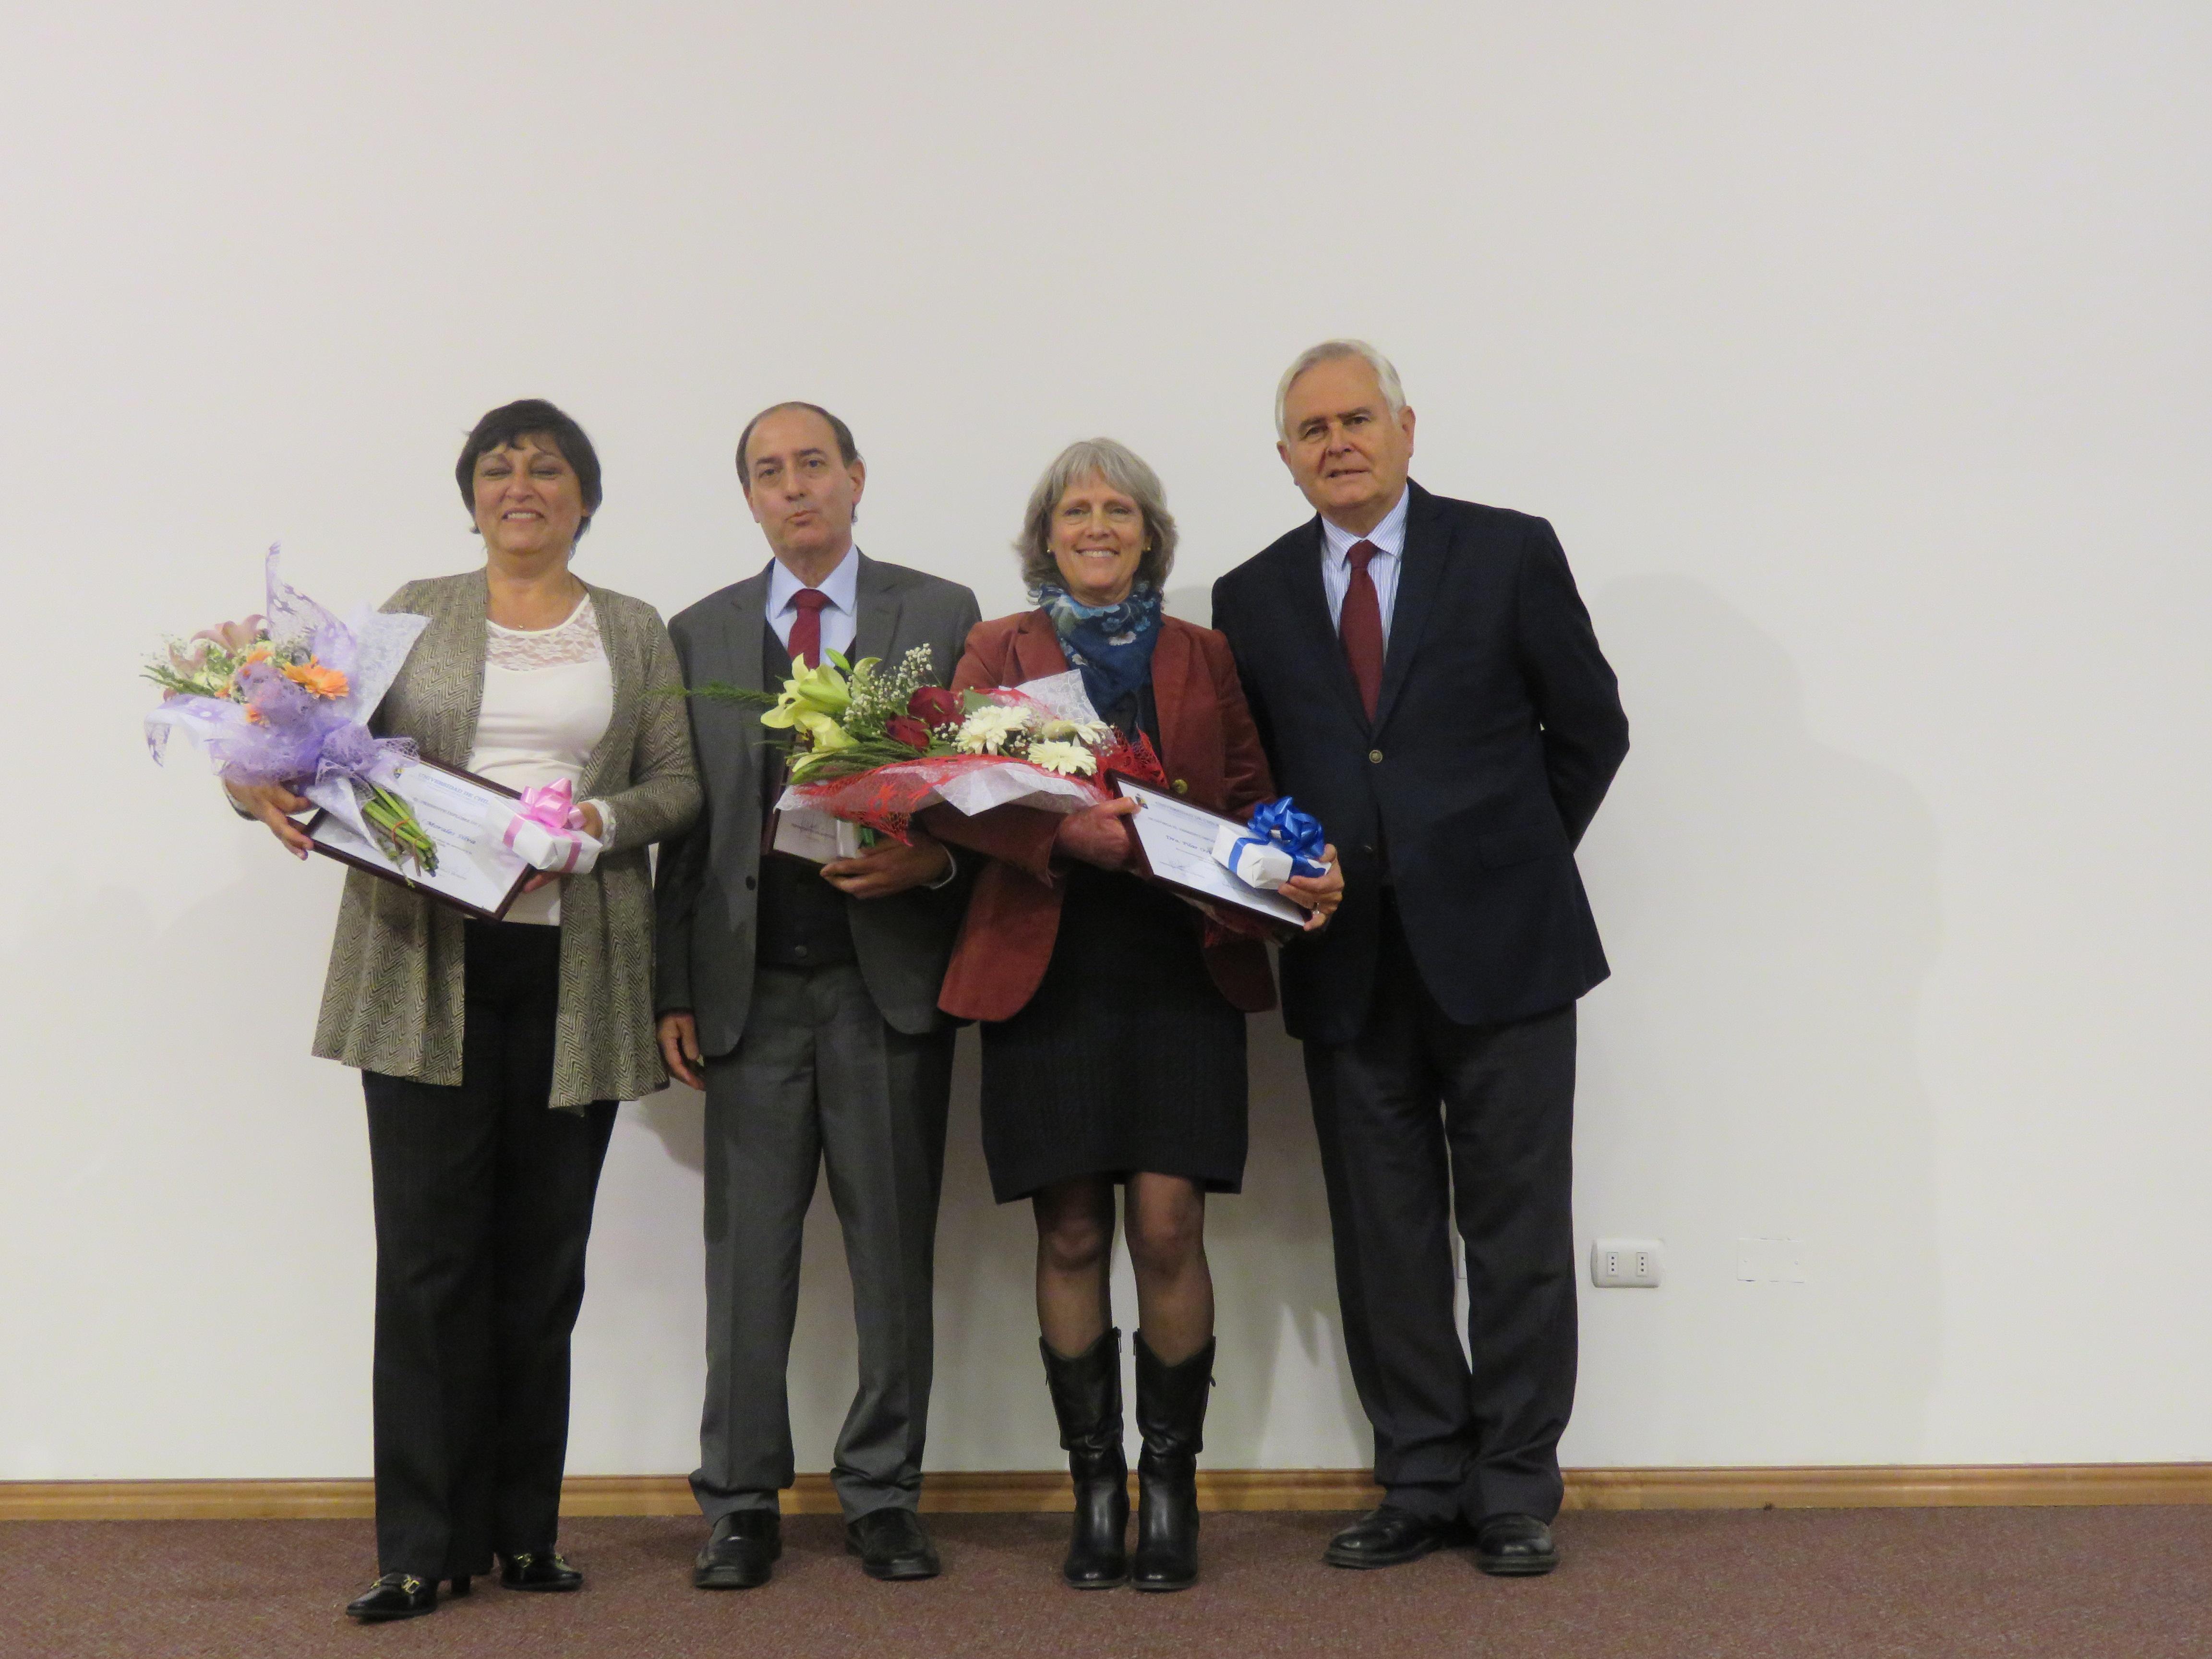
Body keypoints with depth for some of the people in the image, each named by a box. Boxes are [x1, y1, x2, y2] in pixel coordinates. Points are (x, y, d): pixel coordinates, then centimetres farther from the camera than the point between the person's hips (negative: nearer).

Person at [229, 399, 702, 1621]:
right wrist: (274, 788, -12)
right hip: (429, 964, -1)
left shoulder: (635, 632, 13)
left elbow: (678, 785, 7)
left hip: (572, 969, 1)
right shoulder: (416, 612, 13)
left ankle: (523, 1530, 15)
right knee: (427, 1253, -4)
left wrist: (597, 821, -12)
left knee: (543, 1256, 5)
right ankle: (423, 1545, 2)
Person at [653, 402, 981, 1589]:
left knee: (893, 1246, 4)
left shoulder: (941, 615, 6)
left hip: (889, 976, -1)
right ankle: (741, 1503, 14)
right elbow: (685, 825, 8)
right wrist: (676, 989, 2)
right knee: (747, 1249, 5)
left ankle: (882, 1496, 16)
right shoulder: (700, 634, 11)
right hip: (753, 985, 1)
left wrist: (933, 859, -16)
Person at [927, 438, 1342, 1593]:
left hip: (1182, 964, 0)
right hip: (1046, 967, 0)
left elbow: (1250, 799, 11)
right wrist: (1062, 832, -20)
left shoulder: (1205, 657, 15)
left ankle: (1171, 1488, 7)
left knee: (1168, 1229, -6)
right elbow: (951, 795, -3)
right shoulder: (998, 651, 11)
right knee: (1071, 1237, 1)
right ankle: (1095, 1492, 12)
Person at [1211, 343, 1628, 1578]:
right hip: (1347, 963, 3)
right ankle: (1423, 1486, 19)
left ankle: (1516, 1492, 14)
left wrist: (1512, 866, 4)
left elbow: (1589, 728, 5)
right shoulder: (1253, 598, 9)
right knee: (1383, 1243, 8)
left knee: (1518, 1236, 3)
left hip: (1497, 949, -3)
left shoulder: (1509, 554, 1)